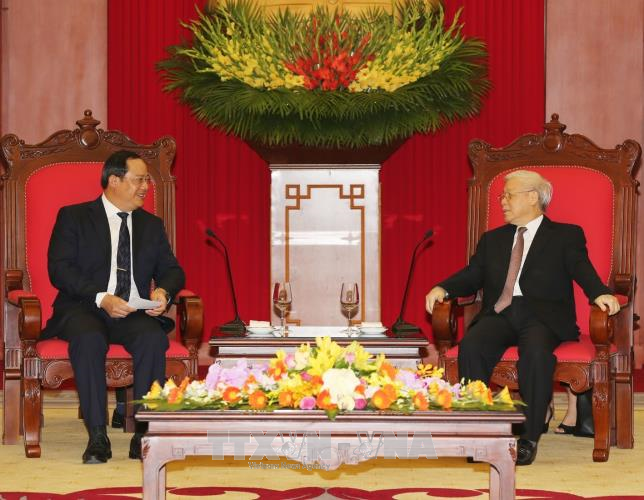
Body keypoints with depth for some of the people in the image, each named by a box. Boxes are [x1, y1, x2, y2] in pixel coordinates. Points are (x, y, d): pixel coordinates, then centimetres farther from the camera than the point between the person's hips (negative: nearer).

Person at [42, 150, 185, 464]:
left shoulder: (151, 225, 19)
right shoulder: (73, 217, 5)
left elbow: (172, 270, 16)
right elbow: (59, 269, -6)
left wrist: (163, 291, -10)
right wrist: (101, 298, -21)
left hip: (135, 313, 3)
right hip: (84, 310, -3)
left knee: (154, 338, -32)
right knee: (89, 339, -37)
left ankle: (144, 434, -29)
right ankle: (97, 438, -32)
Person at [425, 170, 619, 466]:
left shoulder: (566, 236, 13)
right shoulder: (492, 240, 26)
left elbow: (581, 269, -4)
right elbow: (471, 276, 17)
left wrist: (599, 294, -25)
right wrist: (443, 289, -4)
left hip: (542, 315, -3)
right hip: (499, 314, 3)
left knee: (536, 350, -37)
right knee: (471, 346, -29)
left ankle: (529, 438, -30)